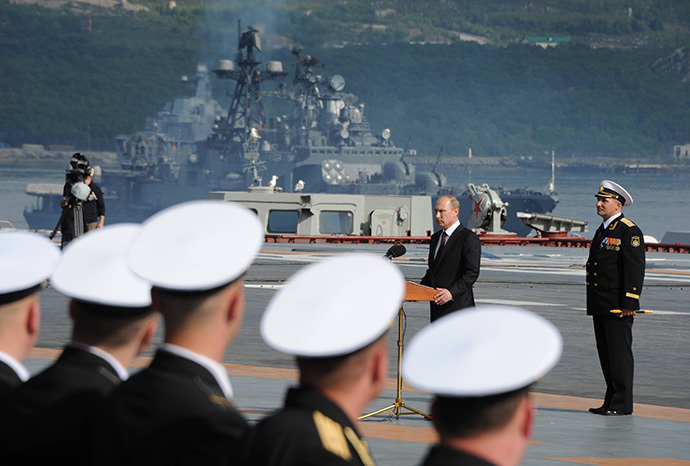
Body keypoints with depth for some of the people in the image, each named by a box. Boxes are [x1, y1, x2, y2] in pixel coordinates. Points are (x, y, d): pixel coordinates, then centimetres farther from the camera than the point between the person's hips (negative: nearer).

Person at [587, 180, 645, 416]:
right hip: (600, 306, 9)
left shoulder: (630, 232, -9)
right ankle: (611, 402, 16)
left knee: (619, 353, -7)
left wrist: (630, 303, -20)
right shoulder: (602, 230, 19)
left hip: (618, 306, -9)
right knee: (606, 354, 11)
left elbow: (635, 269, -15)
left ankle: (622, 403, -4)